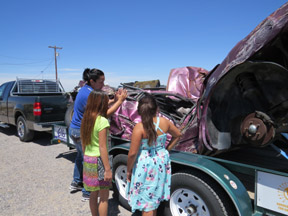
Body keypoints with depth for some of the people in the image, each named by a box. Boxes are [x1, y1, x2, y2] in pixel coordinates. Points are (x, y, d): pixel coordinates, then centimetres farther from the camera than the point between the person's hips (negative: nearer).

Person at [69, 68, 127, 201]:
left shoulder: (85, 89, 5)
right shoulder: (89, 95, -26)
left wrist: (114, 100, -3)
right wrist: (120, 101, -23)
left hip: (74, 129, 10)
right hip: (81, 132, -10)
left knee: (81, 155, 27)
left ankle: (76, 182, 43)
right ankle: (87, 193, 17)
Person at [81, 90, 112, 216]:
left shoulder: (85, 119, 5)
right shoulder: (102, 121, -18)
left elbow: (83, 144, 12)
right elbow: (102, 147, -19)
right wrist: (108, 169, -15)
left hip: (87, 160, 8)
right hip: (99, 160, -8)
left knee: (93, 193, 20)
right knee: (104, 196, 5)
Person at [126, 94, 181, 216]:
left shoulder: (139, 127, -21)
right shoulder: (164, 122, -6)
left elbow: (132, 153, -19)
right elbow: (178, 135, 12)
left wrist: (129, 171, -4)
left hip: (145, 165, -5)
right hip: (162, 161, 6)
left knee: (146, 202, 9)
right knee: (155, 198, 24)